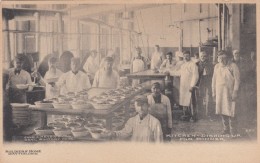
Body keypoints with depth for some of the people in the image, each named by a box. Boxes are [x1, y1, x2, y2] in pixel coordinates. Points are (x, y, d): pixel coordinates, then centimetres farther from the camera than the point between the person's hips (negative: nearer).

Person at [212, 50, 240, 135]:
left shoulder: (233, 66, -5)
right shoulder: (217, 66, 10)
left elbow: (237, 79, -7)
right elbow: (214, 79, 15)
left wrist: (235, 92, -12)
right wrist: (213, 91, 12)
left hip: (230, 92, -5)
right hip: (219, 92, 5)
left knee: (231, 111, -6)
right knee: (222, 112, 6)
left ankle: (233, 131, 4)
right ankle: (226, 129, 17)